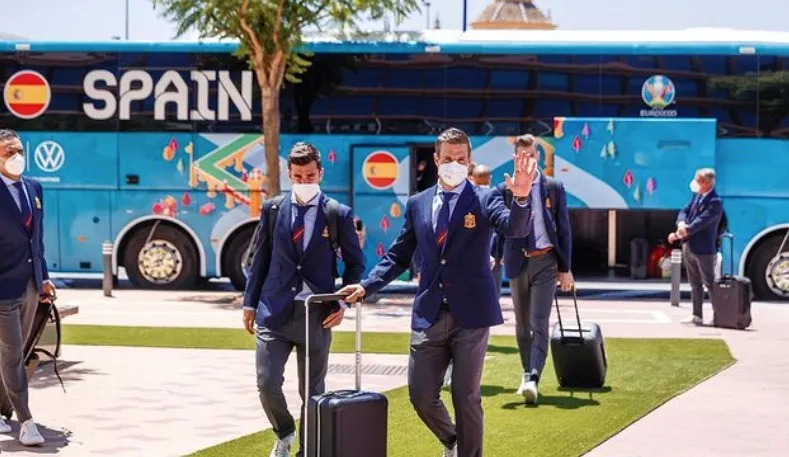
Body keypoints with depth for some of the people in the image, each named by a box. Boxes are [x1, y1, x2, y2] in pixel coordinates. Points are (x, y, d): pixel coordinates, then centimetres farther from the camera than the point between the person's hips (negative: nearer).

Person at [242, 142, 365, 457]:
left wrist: (343, 303, -3)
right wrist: (250, 302, 7)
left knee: (312, 392, 6)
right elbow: (260, 260, 10)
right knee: (267, 383, -7)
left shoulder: (338, 214, 0)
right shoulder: (272, 209, 6)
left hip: (316, 316, -1)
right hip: (274, 312, 1)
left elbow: (355, 263, 7)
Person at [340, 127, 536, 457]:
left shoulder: (484, 200, 0)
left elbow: (515, 228, -19)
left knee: (466, 397, 1)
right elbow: (398, 256, 14)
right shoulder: (417, 204, 10)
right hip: (429, 315, 3)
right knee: (421, 395, 5)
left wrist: (521, 197, -39)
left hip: (470, 315, -3)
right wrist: (367, 286, 2)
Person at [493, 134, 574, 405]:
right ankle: (527, 374, 24)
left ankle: (533, 379, -20)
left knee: (540, 323, -12)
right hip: (517, 263, 2)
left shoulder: (554, 187, 4)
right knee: (522, 325, 11)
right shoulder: (505, 190, 5)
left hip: (545, 262, -2)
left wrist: (565, 268, 1)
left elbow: (564, 229, 5)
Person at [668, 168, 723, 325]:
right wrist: (681, 224, -18)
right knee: (695, 283, 14)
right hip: (688, 247, 8)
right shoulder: (696, 195, 8)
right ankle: (697, 316, 21)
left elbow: (700, 222, -23)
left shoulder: (715, 202, -18)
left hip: (703, 249, -8)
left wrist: (679, 235, -22)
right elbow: (684, 212, 6)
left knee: (709, 283, -2)